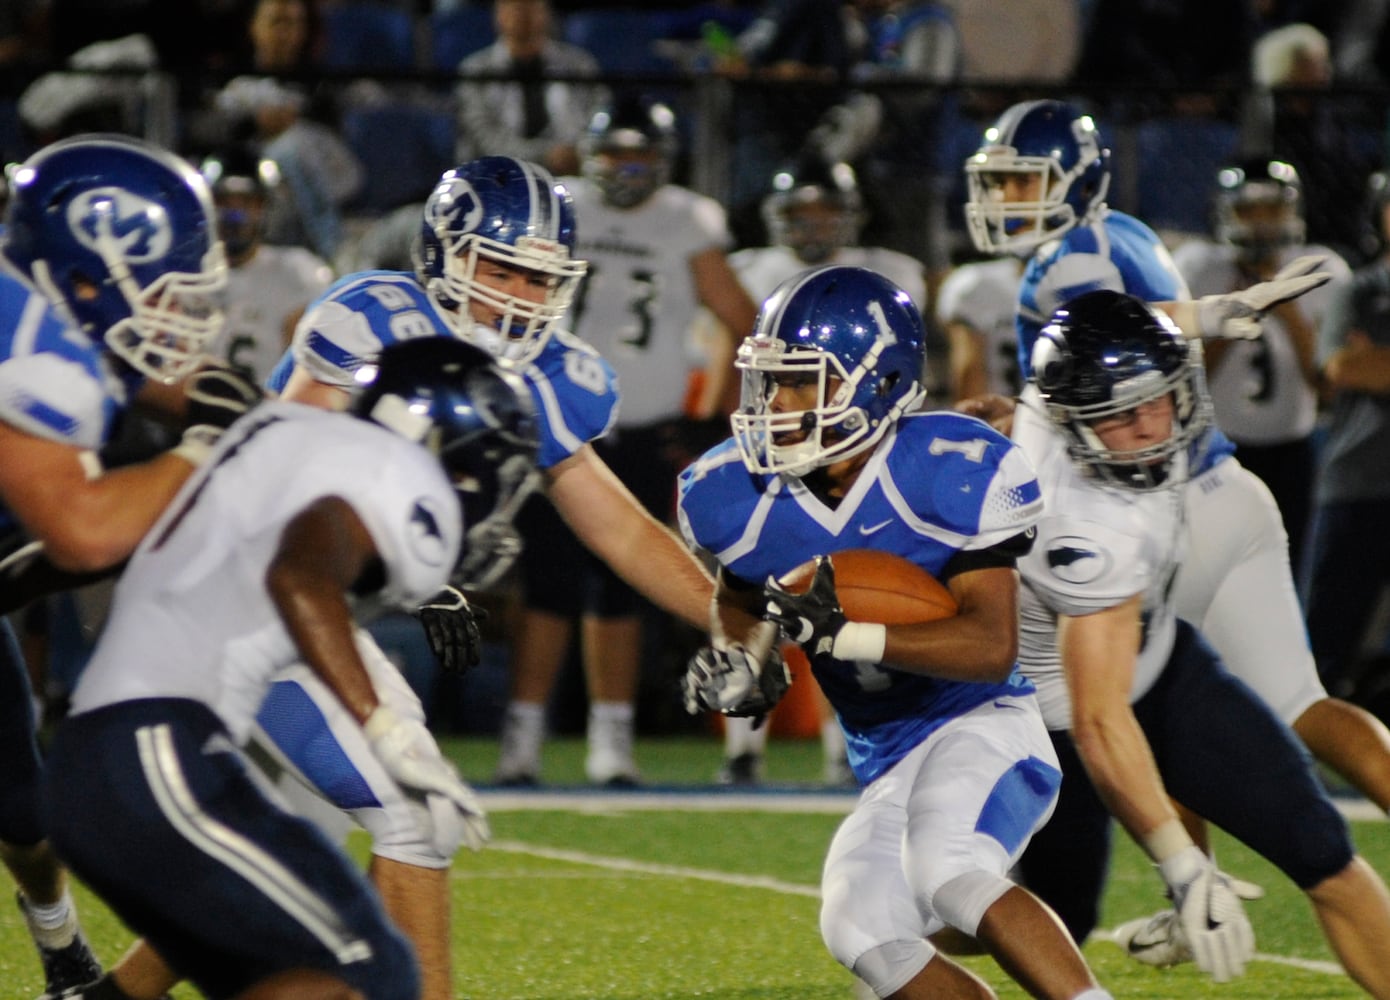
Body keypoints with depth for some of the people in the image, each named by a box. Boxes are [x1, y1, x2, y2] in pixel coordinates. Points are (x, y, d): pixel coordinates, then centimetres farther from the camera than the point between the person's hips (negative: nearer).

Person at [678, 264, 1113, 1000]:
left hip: (982, 725, -6)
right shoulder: (739, 496, -1)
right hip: (889, 770, 6)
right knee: (863, 932, -15)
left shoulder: (953, 474, -17)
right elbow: (738, 601, 21)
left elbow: (991, 646, -23)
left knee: (948, 874, -32)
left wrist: (843, 634, -33)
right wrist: (739, 665, -2)